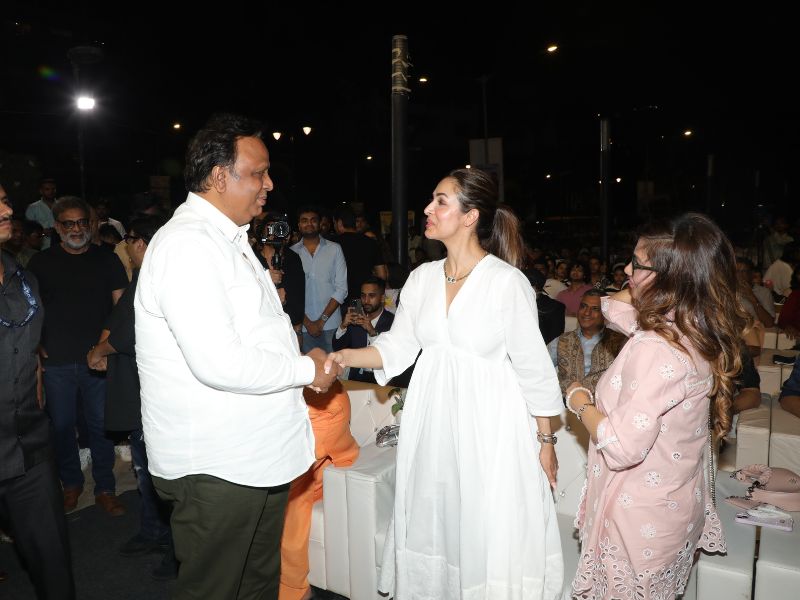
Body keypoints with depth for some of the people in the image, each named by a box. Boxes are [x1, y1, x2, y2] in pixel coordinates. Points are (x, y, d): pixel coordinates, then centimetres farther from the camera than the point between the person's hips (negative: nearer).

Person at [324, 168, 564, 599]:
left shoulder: (508, 282, -14)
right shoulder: (422, 277, 3)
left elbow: (533, 367, -9)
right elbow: (397, 348, 3)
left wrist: (546, 440, -4)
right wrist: (344, 357, -12)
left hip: (489, 424, -5)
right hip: (432, 421, 5)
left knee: (488, 534, 9)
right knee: (432, 524, 18)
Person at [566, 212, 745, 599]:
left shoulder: (656, 349, -31)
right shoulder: (696, 328, -5)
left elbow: (621, 447, -30)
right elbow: (613, 307, 10)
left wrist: (579, 401, -15)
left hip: (640, 518, -8)